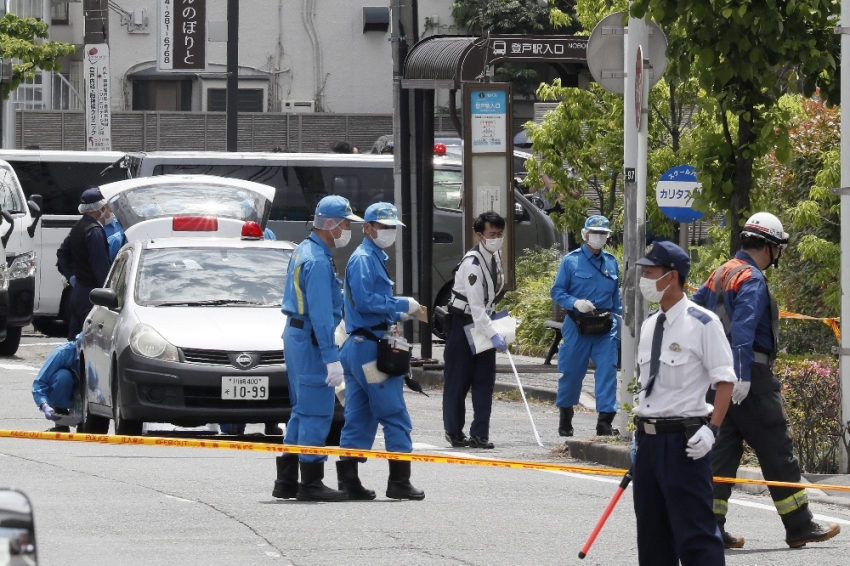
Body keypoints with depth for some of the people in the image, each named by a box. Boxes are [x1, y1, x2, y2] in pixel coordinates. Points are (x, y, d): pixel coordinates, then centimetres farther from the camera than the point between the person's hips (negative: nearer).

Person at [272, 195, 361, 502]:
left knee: (303, 411, 15)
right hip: (311, 339, -10)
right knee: (316, 412, -7)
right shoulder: (318, 261, -18)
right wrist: (331, 358, -22)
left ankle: (286, 480, 17)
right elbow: (321, 313, -22)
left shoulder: (303, 252, 14)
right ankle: (310, 483, -6)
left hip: (296, 335, 10)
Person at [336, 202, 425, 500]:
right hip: (370, 348, -10)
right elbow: (364, 301, -21)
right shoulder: (364, 259, -11)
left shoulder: (374, 258, 21)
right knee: (395, 417, -7)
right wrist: (402, 305, -15)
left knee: (359, 420, 8)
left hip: (357, 349, 10)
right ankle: (399, 482, -6)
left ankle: (348, 481, 8)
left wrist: (398, 314, 13)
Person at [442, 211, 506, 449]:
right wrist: (493, 335, -32)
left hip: (484, 320, 7)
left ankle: (480, 434, 0)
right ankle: (454, 432, 14)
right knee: (458, 379, 0)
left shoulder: (496, 255, 2)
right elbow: (475, 306, -28)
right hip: (463, 321, -7)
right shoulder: (472, 264, -25)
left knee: (485, 380, 1)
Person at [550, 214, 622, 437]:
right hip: (578, 327, -2)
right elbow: (557, 292, -2)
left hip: (605, 328, 2)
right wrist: (575, 302, -20)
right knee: (571, 373, 7)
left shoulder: (611, 262, 10)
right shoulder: (571, 261, -2)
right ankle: (565, 417, 27)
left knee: (607, 371, -9)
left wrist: (619, 321, 13)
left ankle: (605, 421, -11)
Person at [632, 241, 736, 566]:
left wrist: (711, 429, -20)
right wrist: (641, 429, 18)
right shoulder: (649, 325, 11)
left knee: (695, 533, -8)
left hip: (684, 440, -8)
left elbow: (725, 381, -12)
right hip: (648, 438, 8)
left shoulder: (702, 324, -12)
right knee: (652, 532, 14)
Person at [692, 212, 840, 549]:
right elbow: (743, 328, -25)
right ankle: (799, 527, 1)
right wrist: (743, 375, -32)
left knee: (723, 449, 8)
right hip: (751, 379, -9)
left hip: (722, 377, 9)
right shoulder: (752, 279, -14)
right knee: (777, 451, -3)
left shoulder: (722, 274, 15)